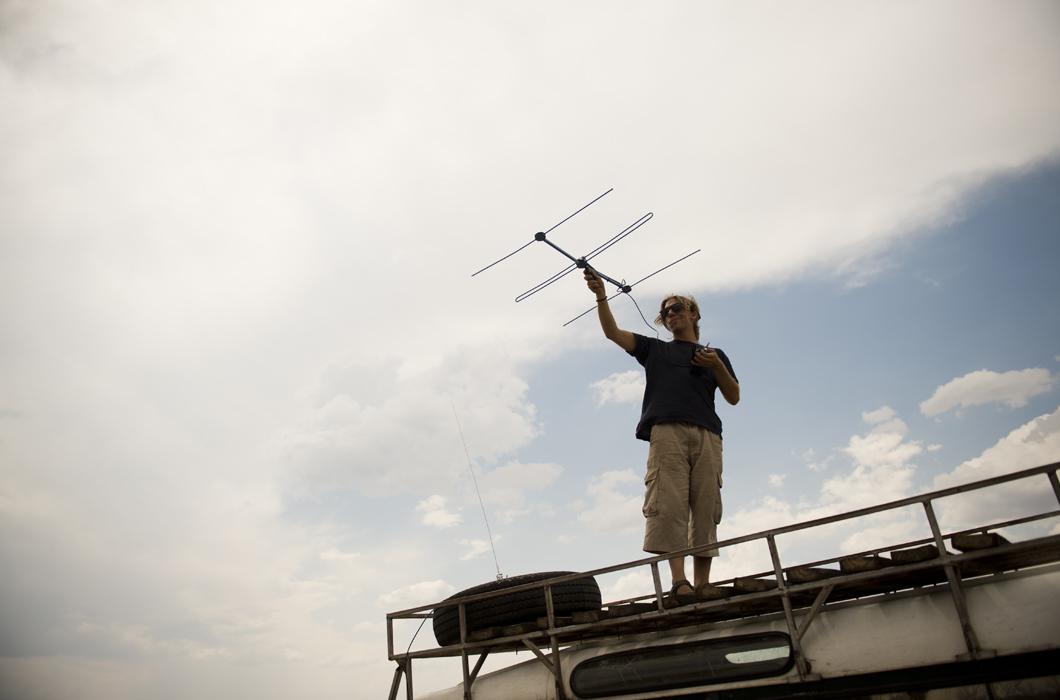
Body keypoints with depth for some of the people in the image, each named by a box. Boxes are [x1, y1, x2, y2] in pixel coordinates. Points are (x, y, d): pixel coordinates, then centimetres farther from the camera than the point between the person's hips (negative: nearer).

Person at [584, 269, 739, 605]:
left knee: (706, 508, -8)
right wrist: (601, 296, 4)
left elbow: (734, 397, 19)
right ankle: (678, 581, -21)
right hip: (666, 431, -1)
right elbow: (613, 333, 16)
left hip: (707, 435, 2)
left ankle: (702, 582, -9)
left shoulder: (715, 355, 29)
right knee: (668, 504, -17)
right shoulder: (655, 349, 27)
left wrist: (717, 367, 2)